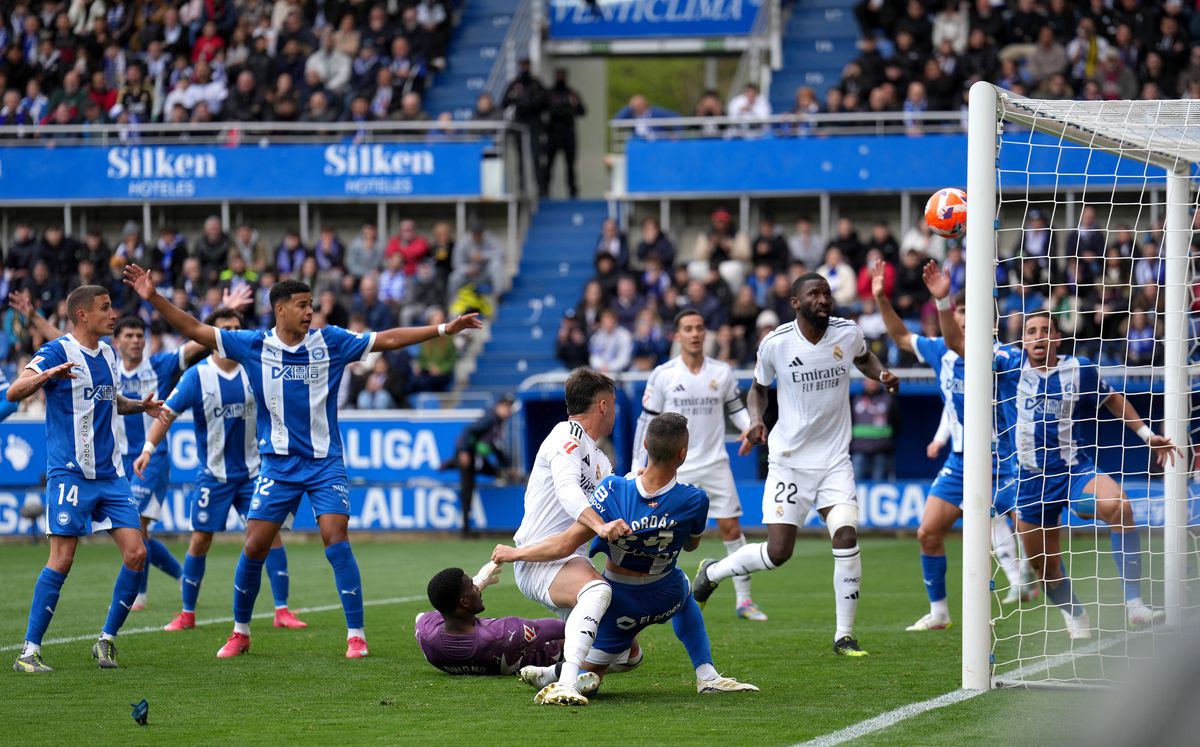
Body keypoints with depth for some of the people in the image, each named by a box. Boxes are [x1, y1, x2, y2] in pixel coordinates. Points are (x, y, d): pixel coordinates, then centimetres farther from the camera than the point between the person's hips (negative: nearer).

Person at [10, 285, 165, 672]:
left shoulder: (108, 354, 14)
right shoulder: (58, 351, -9)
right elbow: (13, 392, -20)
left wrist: (141, 406, 13)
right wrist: (46, 375, -39)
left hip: (110, 474, 7)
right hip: (70, 474, -7)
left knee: (136, 554, -2)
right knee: (61, 560, -10)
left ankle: (107, 640, 10)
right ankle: (29, 652, -3)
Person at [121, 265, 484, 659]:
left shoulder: (330, 341, -2)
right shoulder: (254, 345, -2)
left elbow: (388, 339, 1)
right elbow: (196, 330, -1)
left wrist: (445, 329, -4)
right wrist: (154, 298, -11)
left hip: (325, 463, -1)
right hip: (278, 464, 1)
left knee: (337, 541, -14)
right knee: (255, 547, -1)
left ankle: (356, 635, -9)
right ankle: (240, 632, 17)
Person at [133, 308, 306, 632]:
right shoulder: (197, 376, -9)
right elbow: (167, 413, -11)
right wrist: (148, 448, -21)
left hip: (252, 470, 2)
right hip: (213, 474, -2)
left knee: (270, 532, -8)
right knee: (200, 540, 1)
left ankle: (282, 611, -4)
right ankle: (187, 615, 15)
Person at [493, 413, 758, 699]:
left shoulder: (614, 490, -27)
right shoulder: (694, 500, -23)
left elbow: (565, 545, -23)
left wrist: (515, 553, -7)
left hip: (620, 604, -1)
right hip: (666, 597, 1)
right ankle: (706, 676, 23)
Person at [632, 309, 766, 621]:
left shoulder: (722, 372, 3)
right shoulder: (663, 375, -2)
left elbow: (736, 408, 15)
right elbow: (647, 421, 3)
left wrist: (749, 426, -6)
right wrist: (638, 466, 0)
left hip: (715, 464, 2)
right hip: (674, 467, -2)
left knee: (731, 528, -3)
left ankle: (744, 600, 5)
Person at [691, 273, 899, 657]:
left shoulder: (848, 333, -4)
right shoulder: (775, 343, -10)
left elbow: (864, 358, 21)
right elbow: (759, 387, 8)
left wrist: (883, 375, 0)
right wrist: (755, 421, -10)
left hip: (835, 459, 2)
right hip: (789, 460, -2)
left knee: (846, 536, -17)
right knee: (777, 552, -6)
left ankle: (844, 635, -4)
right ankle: (712, 572, 25)